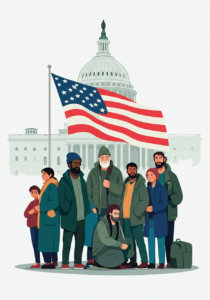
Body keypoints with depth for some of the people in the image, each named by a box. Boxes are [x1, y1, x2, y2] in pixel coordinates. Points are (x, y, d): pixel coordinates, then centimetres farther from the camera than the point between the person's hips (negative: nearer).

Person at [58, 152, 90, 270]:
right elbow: (62, 199, -8)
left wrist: (87, 212, 5)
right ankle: (65, 263, 3)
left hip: (82, 217, 6)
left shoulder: (82, 179, 13)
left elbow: (85, 197, 14)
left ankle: (78, 262, 16)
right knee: (67, 241, -3)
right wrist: (67, 210, -18)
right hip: (70, 217, -6)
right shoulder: (64, 180, -5)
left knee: (80, 241, 9)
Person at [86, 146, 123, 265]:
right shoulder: (93, 173, 6)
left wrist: (111, 185, -21)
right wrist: (91, 206, -7)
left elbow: (120, 190, -3)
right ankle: (91, 259, 5)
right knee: (94, 234, -1)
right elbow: (88, 191, 4)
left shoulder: (116, 172, 4)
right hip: (97, 210, 0)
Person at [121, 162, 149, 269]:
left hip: (136, 219, -7)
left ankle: (144, 262, -3)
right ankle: (133, 261, 16)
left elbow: (145, 201, -13)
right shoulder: (125, 184, 14)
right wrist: (122, 213, 10)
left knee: (139, 240, -7)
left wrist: (136, 213, -18)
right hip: (125, 218, 7)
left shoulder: (141, 185, -6)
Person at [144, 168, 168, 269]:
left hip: (159, 218, -5)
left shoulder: (161, 189, -5)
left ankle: (161, 263, 3)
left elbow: (164, 203, -13)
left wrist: (154, 208, -23)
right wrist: (146, 207, -5)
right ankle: (152, 262, 9)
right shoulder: (148, 189, 9)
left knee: (160, 241, -2)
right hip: (150, 218, 5)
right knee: (151, 241, 5)